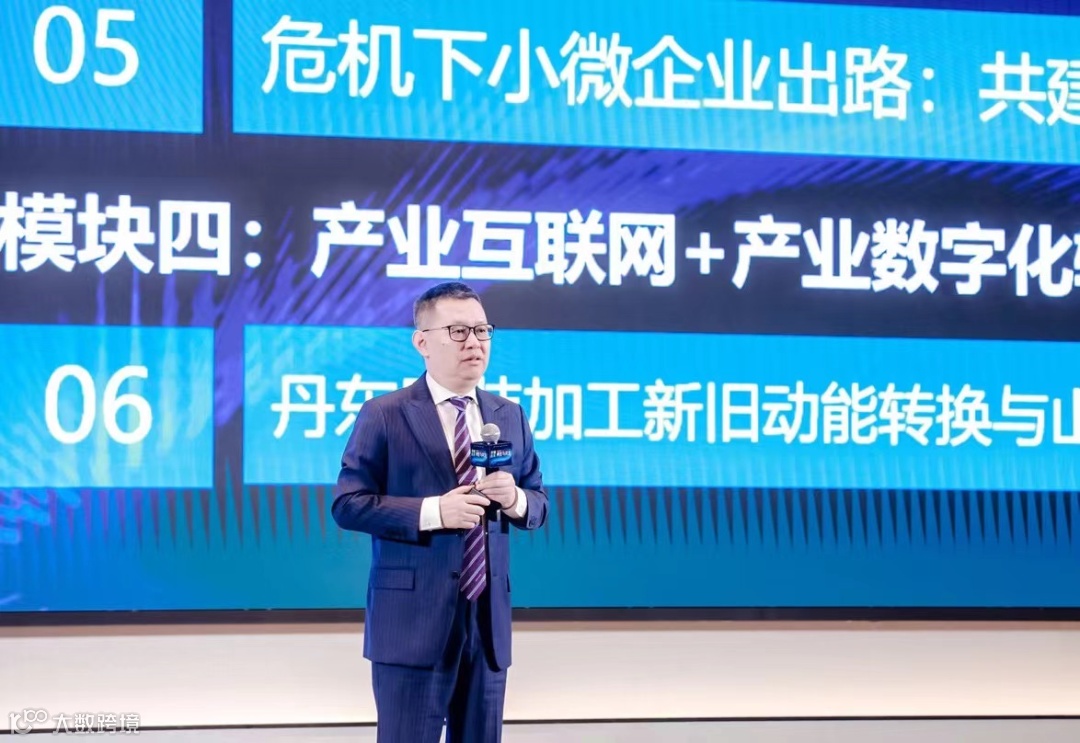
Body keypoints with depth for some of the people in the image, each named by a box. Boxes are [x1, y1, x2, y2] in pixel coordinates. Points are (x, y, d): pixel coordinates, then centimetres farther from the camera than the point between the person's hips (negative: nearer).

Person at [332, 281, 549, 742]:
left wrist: (515, 500, -10)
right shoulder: (383, 416, -4)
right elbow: (347, 504, -9)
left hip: (487, 617, 5)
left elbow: (538, 505, 15)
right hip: (412, 618, -5)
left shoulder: (510, 418, 11)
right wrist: (433, 511, -19)